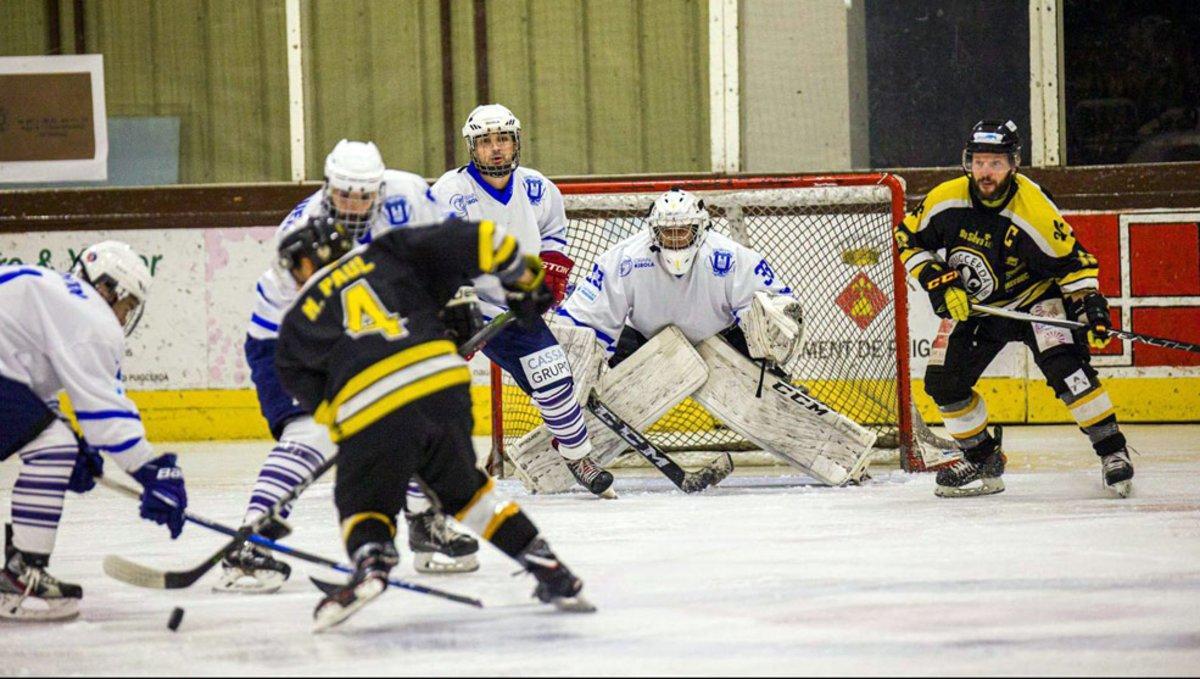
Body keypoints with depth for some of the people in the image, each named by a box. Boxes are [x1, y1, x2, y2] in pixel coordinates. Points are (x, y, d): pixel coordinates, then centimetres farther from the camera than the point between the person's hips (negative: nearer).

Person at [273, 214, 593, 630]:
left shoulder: (298, 323, 19)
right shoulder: (387, 254, 21)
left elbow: (316, 398, 13)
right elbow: (476, 239, 14)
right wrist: (525, 280, 27)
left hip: (371, 410, -3)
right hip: (445, 386, 3)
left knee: (364, 502, 18)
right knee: (463, 487, 25)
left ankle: (370, 564, -14)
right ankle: (550, 573, 20)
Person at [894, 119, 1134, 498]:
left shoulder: (1034, 208, -26)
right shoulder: (945, 200, -16)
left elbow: (1072, 261, -18)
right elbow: (909, 239, -1)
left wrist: (1090, 305, -29)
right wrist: (937, 282, -13)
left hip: (1034, 297, -5)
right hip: (970, 306, 5)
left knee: (1063, 363, -26)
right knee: (942, 382, -1)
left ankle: (1112, 451, -18)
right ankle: (983, 461, 18)